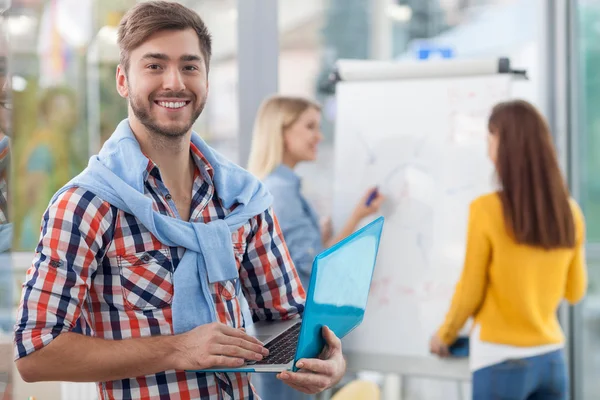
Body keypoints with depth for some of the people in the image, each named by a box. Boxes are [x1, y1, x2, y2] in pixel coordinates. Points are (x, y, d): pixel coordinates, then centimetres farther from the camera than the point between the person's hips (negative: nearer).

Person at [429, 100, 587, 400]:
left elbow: (470, 292, -6)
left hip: (500, 359, -4)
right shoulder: (569, 212, 1)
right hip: (551, 357, 4)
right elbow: (575, 292, 12)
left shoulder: (487, 209, -13)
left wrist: (444, 336, 10)